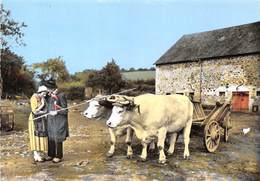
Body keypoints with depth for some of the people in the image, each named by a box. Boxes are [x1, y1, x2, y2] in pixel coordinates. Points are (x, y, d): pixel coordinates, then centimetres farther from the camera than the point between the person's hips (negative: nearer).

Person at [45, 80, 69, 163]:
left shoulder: (61, 95, -14)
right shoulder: (49, 95, 6)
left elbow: (65, 110, -12)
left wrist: (57, 112, -22)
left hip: (58, 121, -7)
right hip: (50, 120, 7)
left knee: (57, 139, 1)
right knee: (50, 138, 12)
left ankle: (59, 156, 15)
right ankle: (51, 155, 26)